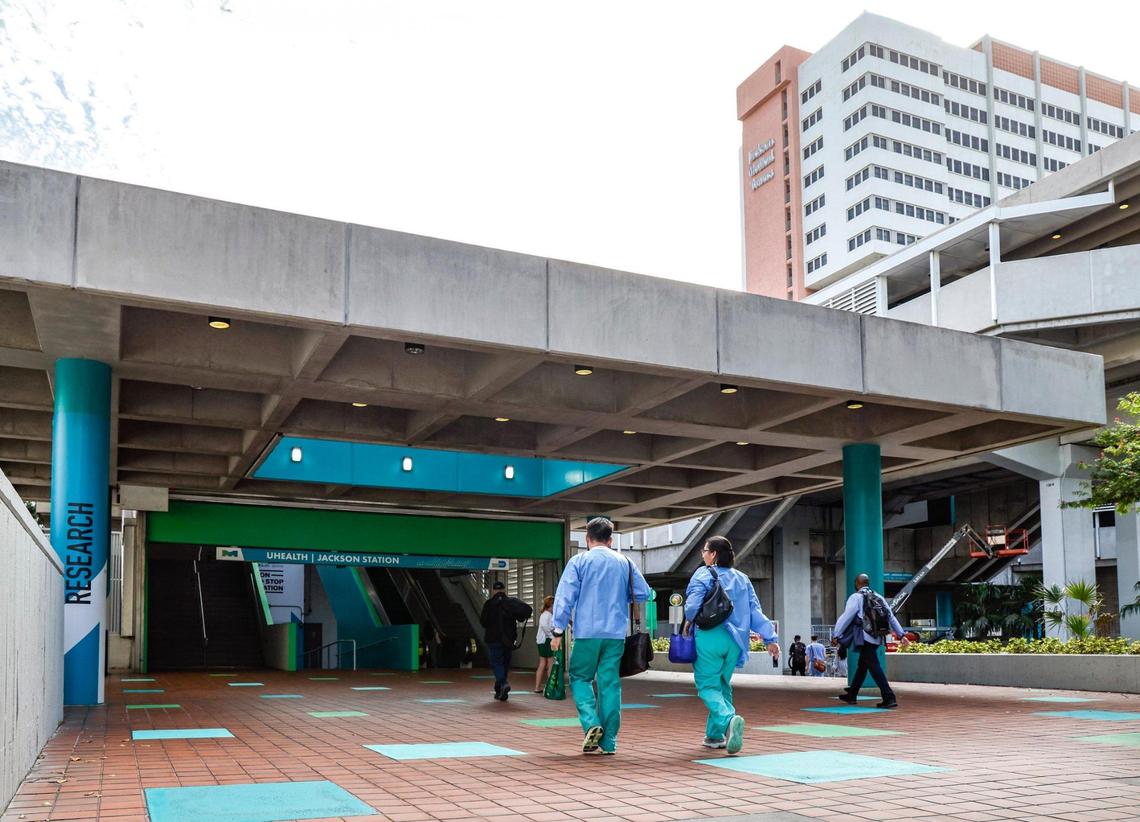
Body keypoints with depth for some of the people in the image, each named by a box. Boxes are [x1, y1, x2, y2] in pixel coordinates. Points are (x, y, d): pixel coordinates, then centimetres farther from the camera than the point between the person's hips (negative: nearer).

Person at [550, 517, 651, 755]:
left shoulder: (579, 561, -1)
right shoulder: (624, 563, 8)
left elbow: (564, 597, -6)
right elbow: (643, 593, 11)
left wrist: (558, 630, -4)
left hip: (587, 633, -3)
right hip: (616, 634, 3)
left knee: (580, 677, 13)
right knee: (610, 684, 7)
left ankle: (592, 723, -7)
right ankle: (609, 742, 7)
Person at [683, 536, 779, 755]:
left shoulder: (703, 574, -4)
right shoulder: (742, 579, 13)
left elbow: (692, 606, -13)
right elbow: (755, 611, 7)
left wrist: (689, 622, 7)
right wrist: (770, 638, 5)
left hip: (709, 637, -5)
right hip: (734, 640, 6)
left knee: (708, 686, -2)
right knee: (723, 685, 18)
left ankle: (729, 719, -28)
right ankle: (715, 735, 20)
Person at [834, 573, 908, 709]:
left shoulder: (856, 597, -6)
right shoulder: (878, 597, 14)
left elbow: (846, 617, -9)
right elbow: (891, 617, 13)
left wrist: (836, 635, -2)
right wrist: (901, 635, 14)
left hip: (865, 638, -8)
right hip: (877, 638, 8)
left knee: (874, 667, -9)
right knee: (862, 666, 18)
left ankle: (889, 698, -16)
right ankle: (851, 695, 29)